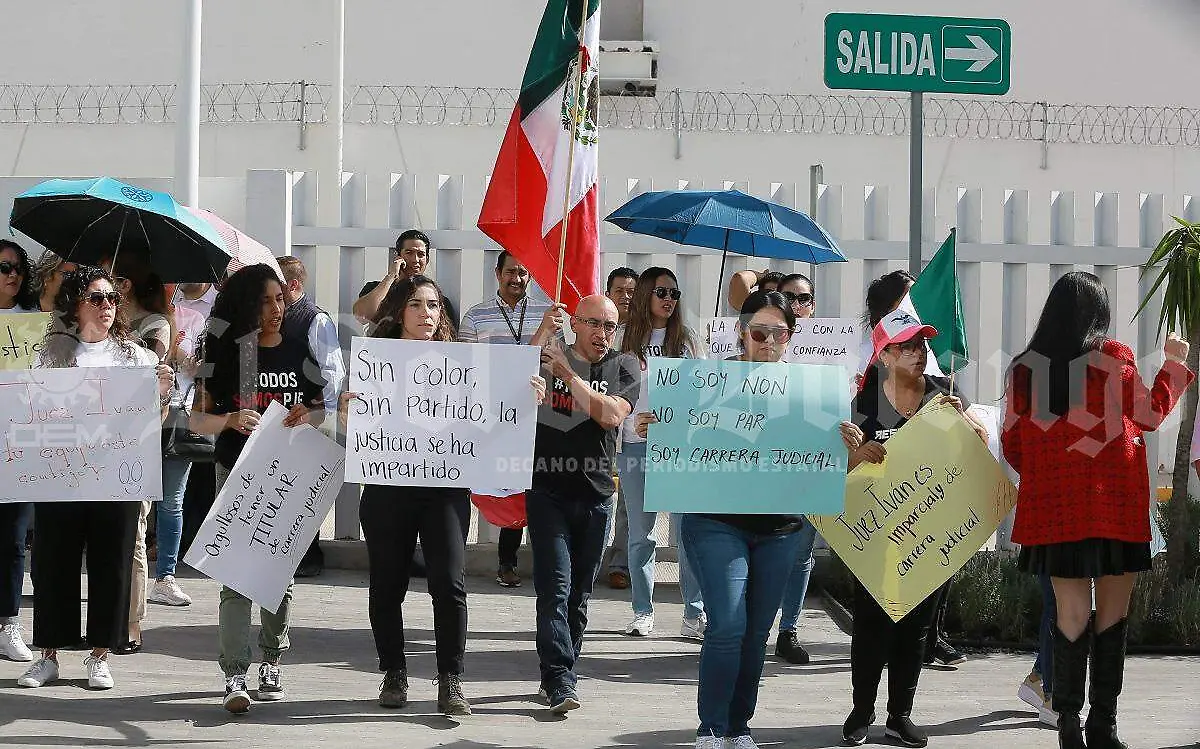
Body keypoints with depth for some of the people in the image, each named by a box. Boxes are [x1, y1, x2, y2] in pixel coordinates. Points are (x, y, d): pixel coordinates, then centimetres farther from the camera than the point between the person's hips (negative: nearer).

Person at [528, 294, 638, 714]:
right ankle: (560, 681, -18)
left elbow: (611, 415, -13)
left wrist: (566, 373, -14)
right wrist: (543, 332, -15)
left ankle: (557, 676, 20)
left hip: (596, 495, 2)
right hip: (548, 491, -2)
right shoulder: (547, 355, 5)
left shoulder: (623, 368, 5)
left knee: (579, 594, 8)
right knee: (555, 586, -13)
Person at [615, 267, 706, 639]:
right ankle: (643, 612, 14)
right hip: (636, 445, 0)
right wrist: (612, 445, -1)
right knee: (640, 534, 6)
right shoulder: (624, 339, 7)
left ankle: (694, 615, -2)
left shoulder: (686, 339, 10)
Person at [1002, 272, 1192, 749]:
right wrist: (1174, 365, 23)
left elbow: (1012, 445, 8)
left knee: (1072, 614, 6)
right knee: (1113, 614, 6)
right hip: (1114, 503, -2)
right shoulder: (1114, 357, -4)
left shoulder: (1024, 368, 3)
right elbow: (1148, 416, 9)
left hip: (1053, 508, 2)